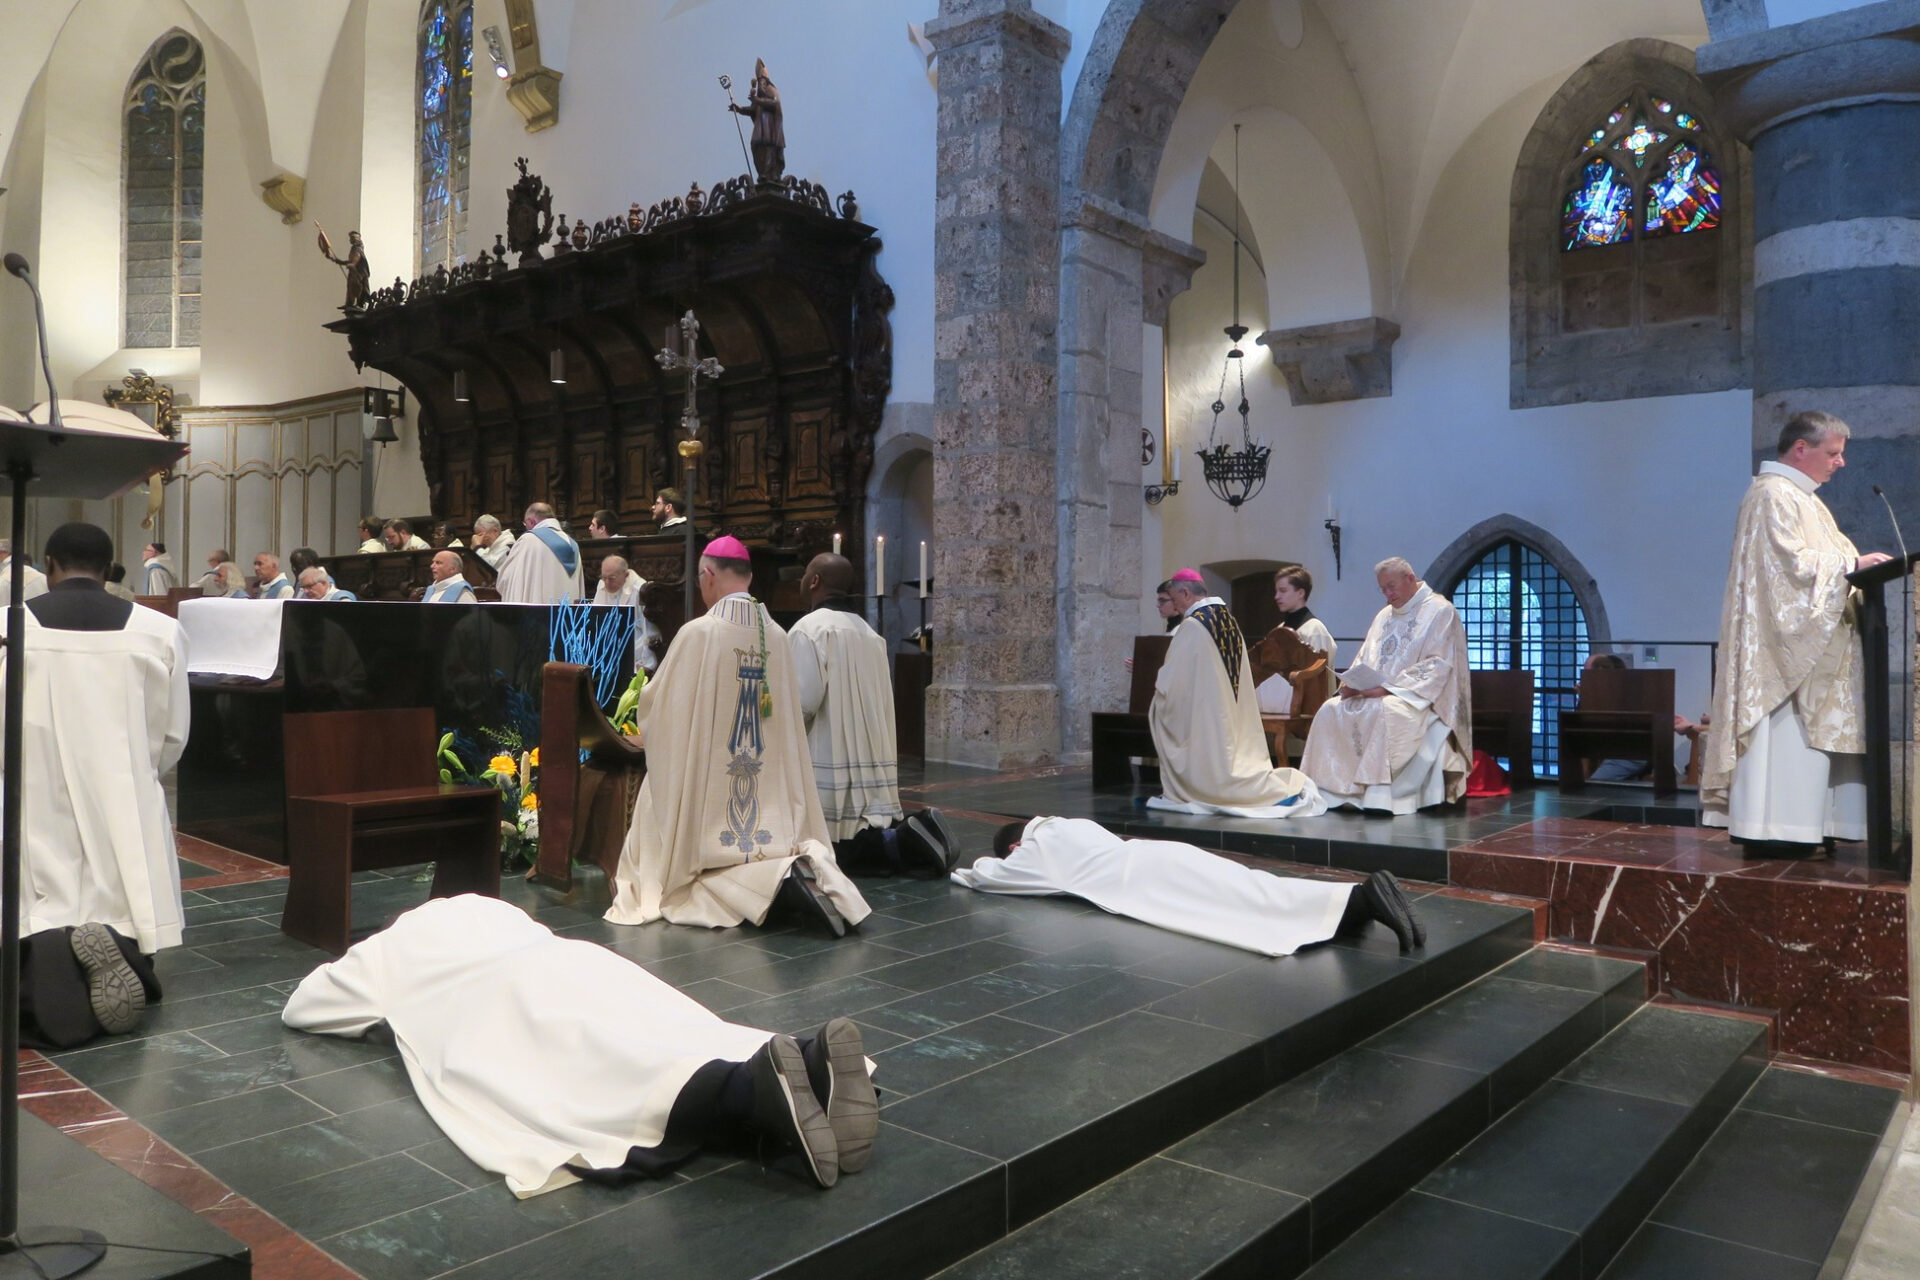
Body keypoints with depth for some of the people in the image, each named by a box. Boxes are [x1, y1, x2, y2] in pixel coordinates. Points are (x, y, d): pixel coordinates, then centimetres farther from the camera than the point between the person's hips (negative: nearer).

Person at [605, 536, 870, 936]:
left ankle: (778, 883, -24)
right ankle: (805, 866, -18)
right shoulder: (778, 636, 2)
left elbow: (654, 705, -3)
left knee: (709, 866, 5)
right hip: (771, 791, 5)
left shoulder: (697, 633, -13)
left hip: (708, 780, -5)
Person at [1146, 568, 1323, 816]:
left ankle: (1284, 787, -7)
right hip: (1232, 718, 8)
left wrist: (1158, 684, 6)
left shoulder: (1193, 625, -17)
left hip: (1205, 721, -8)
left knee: (1217, 775, 1)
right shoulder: (1229, 619, 9)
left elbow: (1171, 680, -15)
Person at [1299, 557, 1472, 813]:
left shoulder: (1439, 611, -3)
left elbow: (1437, 666, -13)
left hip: (1418, 699, -7)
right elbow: (1364, 658, 19)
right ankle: (1328, 790, -17)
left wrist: (1389, 687, -22)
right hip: (1374, 693, 7)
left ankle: (1378, 794, -35)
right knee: (1330, 711, -15)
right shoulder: (1384, 615, 20)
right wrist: (1351, 682, -5)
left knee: (1384, 711, -37)